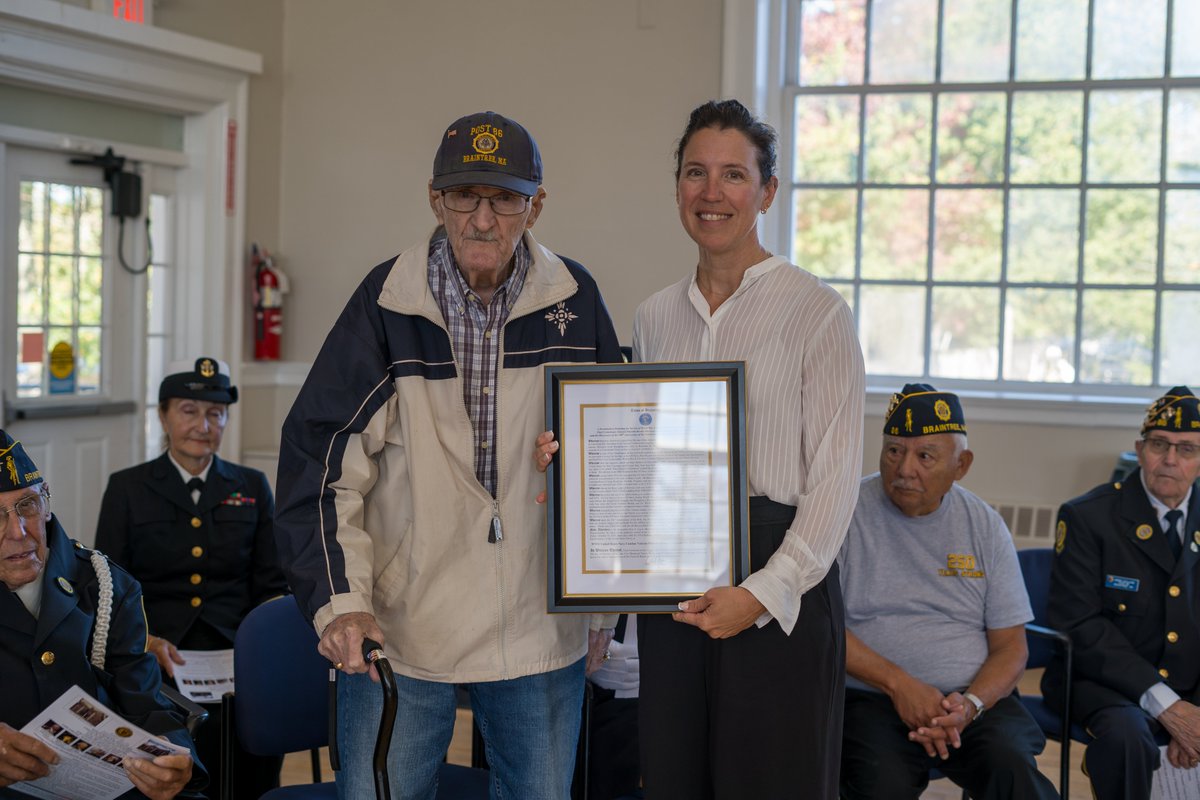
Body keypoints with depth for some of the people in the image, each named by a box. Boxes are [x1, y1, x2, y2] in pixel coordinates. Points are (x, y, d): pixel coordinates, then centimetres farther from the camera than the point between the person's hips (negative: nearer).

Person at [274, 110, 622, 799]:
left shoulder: (574, 299, 0)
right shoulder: (387, 303, -7)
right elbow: (324, 459, -7)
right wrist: (340, 599, -18)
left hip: (542, 630, 2)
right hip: (399, 628, -2)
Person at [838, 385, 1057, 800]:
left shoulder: (984, 525, 9)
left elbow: (1011, 646, 8)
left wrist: (970, 704, -12)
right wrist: (899, 684, -17)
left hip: (974, 695, 2)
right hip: (869, 698, -2)